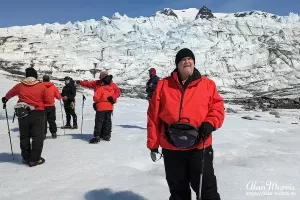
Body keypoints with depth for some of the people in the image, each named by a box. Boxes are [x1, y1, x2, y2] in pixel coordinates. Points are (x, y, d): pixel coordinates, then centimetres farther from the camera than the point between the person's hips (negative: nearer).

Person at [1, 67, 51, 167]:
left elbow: (10, 93, 25)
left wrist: (5, 98, 46)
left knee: (24, 136, 15)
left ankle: (26, 158, 22)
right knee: (37, 136, 1)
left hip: (23, 115, 3)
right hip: (38, 114, -3)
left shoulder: (19, 86, 4)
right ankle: (34, 159, -2)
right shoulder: (42, 86, -4)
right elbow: (48, 101, -2)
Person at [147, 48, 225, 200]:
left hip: (199, 146, -1)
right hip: (171, 147, 2)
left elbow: (217, 107, 5)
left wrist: (210, 124, -15)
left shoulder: (207, 84, 2)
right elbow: (153, 115, 3)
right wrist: (153, 143, 2)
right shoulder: (164, 85, 3)